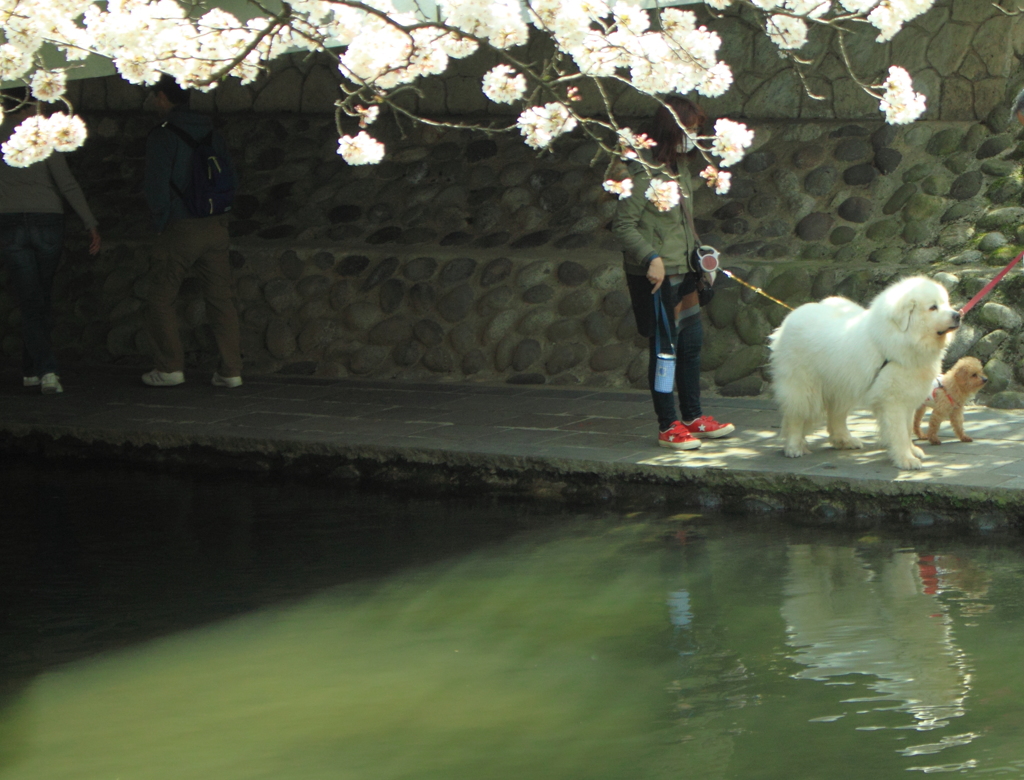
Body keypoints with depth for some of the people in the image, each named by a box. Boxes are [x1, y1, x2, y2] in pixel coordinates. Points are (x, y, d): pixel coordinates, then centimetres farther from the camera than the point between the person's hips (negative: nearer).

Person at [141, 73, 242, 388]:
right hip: (216, 226, 6)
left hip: (179, 229, -6)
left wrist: (159, 224, -3)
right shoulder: (210, 132, 9)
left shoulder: (163, 135, -10)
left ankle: (170, 367, 1)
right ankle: (231, 370, 3)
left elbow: (156, 185, -14)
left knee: (161, 298, 6)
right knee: (220, 298, 7)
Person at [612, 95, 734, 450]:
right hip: (656, 276, -9)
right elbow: (623, 224, -18)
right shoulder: (644, 171, -16)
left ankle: (693, 417, 26)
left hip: (682, 271, 9)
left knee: (692, 341, 14)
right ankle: (668, 426, 7)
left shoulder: (679, 168, 12)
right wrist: (650, 258, -26)